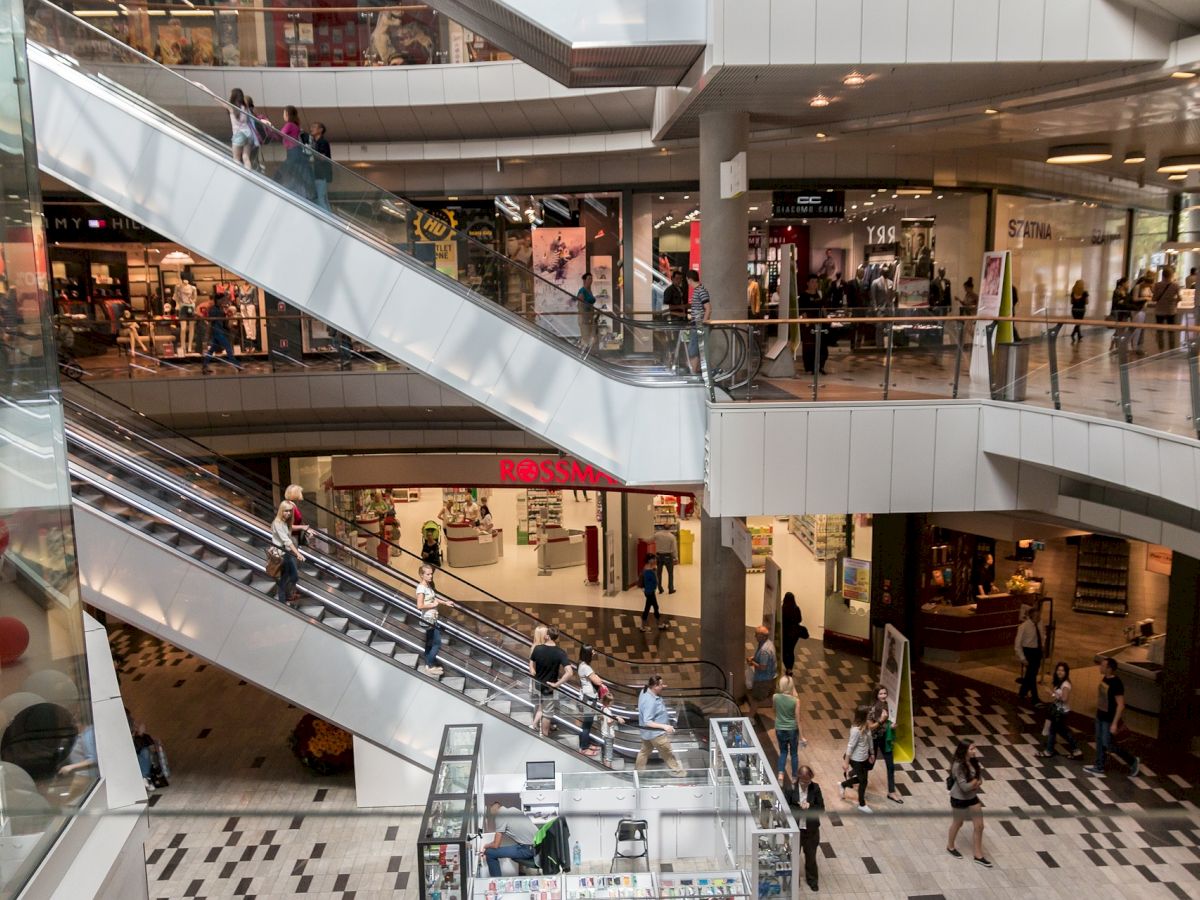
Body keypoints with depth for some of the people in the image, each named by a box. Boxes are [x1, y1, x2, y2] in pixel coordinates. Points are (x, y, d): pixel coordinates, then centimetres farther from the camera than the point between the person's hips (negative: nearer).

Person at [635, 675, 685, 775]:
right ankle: (676, 771, 32)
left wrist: (663, 687, 0)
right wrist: (664, 726, -39)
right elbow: (648, 722, -36)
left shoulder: (646, 691, -7)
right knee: (668, 753, 13)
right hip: (655, 733, -9)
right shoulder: (650, 702, -37)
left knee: (644, 751, 25)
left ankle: (638, 771, 40)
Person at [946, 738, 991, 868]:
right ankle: (950, 847, 43)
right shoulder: (958, 766, -30)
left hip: (972, 797, 7)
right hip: (959, 799, -7)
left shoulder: (973, 761, -7)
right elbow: (964, 787, -30)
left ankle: (978, 855, 26)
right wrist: (976, 781, -15)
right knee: (958, 823, 17)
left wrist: (976, 783, -21)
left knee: (979, 826, 10)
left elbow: (980, 777, -1)